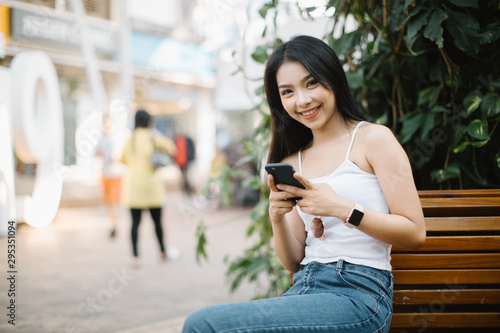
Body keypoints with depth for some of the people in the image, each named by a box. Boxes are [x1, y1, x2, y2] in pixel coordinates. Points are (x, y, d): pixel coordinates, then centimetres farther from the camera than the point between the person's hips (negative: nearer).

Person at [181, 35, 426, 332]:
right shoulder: (292, 163, 16)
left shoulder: (373, 138, 2)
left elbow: (415, 234, -4)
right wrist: (277, 218, -4)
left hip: (358, 293, -5)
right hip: (304, 291, 5)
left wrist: (341, 208, -14)